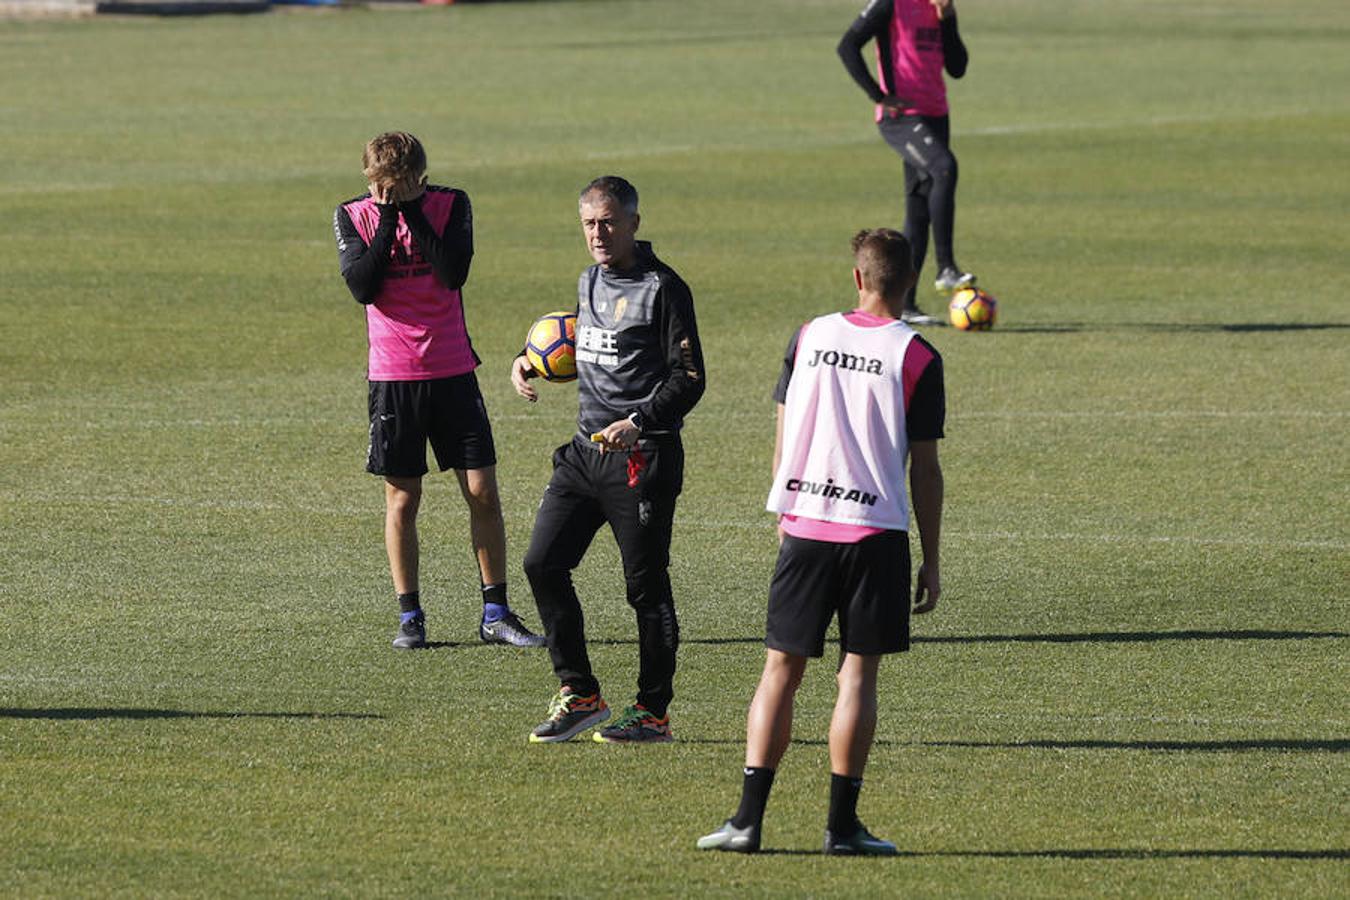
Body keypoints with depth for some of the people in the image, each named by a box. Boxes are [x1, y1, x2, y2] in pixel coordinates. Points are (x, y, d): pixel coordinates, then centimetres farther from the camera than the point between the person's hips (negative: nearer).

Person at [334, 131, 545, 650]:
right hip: (392, 376, 0)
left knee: (482, 491, -1)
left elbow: (454, 272, -16)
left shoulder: (451, 205, -2)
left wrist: (412, 212, -16)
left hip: (452, 371, 0)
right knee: (402, 497, 3)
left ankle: (496, 614, 7)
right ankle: (409, 617, 11)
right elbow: (362, 286, -13)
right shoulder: (353, 217, 0)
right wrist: (387, 221, -15)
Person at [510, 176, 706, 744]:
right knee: (542, 563, 0)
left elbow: (689, 378, -12)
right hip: (586, 449, 8)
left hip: (642, 457, -8)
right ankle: (579, 694, 9)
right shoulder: (589, 282, 14)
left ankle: (653, 713, 9)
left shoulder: (662, 288, -10)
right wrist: (533, 363, 12)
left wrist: (639, 424, -25)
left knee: (646, 586, -1)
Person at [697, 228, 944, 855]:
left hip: (802, 525, 2)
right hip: (876, 532, -2)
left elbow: (783, 437, 9)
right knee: (858, 673, 3)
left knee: (781, 669, 5)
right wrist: (931, 561, 3)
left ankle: (748, 819, 0)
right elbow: (925, 468, -3)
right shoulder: (917, 358, -4)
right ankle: (842, 823, 2)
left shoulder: (810, 337, 6)